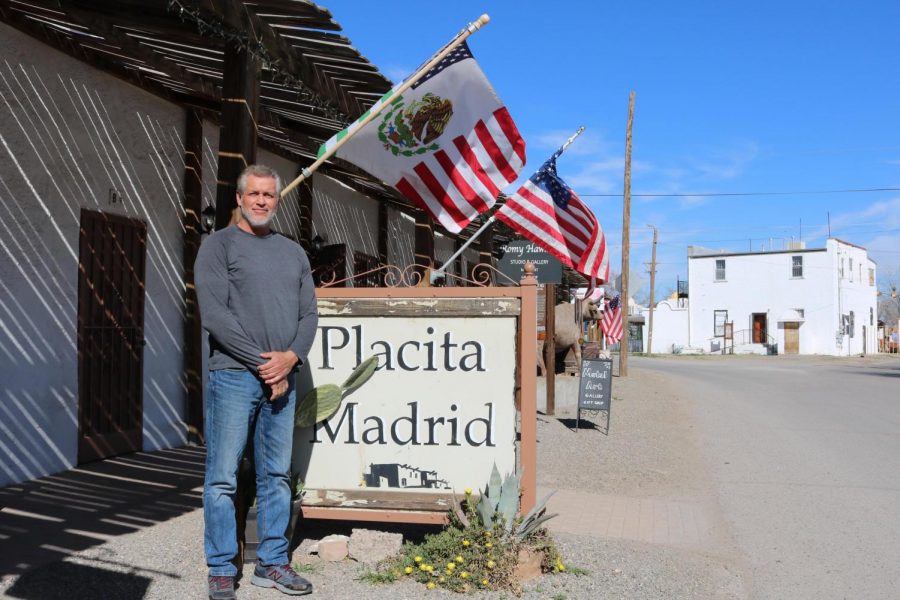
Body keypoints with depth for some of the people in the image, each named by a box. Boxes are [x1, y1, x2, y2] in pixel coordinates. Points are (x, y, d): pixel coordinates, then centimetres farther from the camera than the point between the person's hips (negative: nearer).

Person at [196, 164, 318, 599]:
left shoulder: (294, 253, 17)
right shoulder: (218, 246, 1)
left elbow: (309, 315, 12)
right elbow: (213, 315, -9)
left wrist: (291, 357, -7)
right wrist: (261, 361, -13)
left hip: (282, 379, 5)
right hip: (233, 376, -5)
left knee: (276, 476, 9)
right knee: (223, 478, -2)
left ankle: (272, 564, 18)